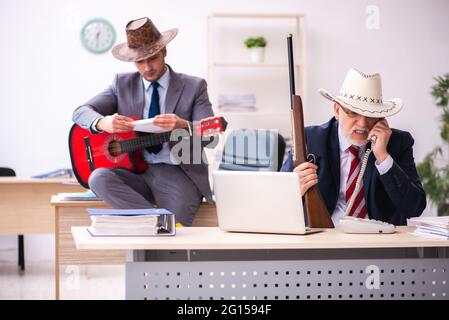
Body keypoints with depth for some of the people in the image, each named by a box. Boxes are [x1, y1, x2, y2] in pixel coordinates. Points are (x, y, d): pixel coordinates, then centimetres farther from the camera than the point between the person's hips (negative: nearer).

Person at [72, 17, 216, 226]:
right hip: (136, 172, 4)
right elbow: (81, 112, 2)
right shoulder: (122, 84, 10)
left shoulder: (194, 86, 3)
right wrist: (103, 122, -23)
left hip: (178, 173, -4)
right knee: (99, 178, -30)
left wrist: (183, 126, -31)